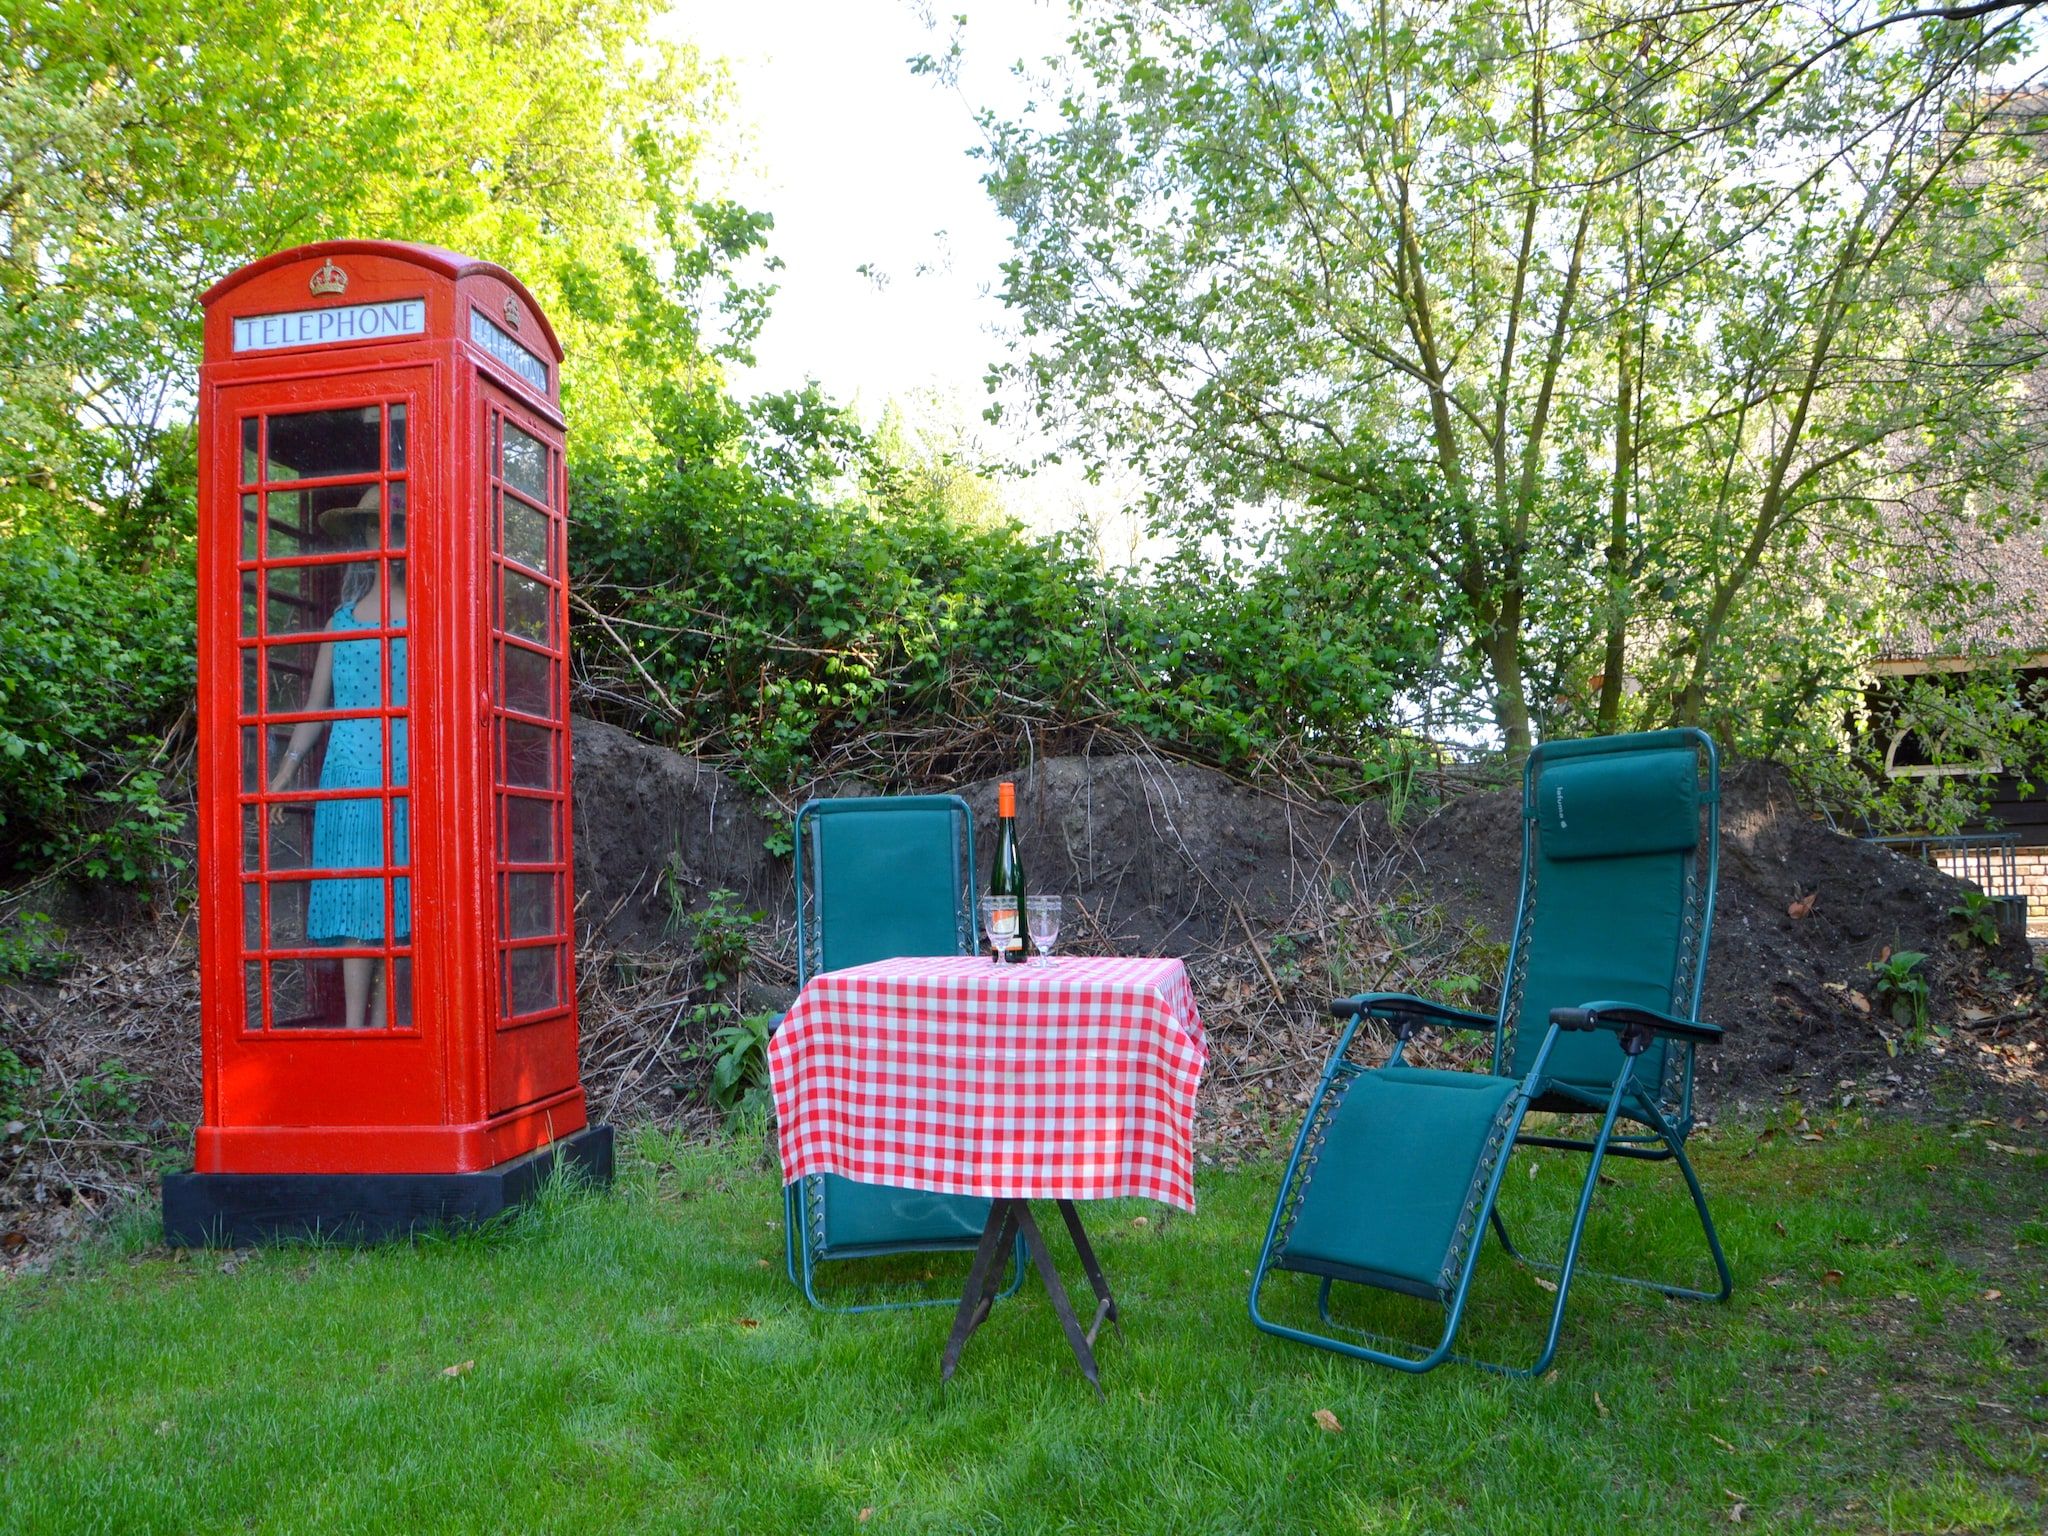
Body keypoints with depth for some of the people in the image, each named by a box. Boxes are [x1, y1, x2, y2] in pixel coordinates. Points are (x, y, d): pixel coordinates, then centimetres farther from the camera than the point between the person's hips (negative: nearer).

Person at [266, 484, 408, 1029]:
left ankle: (380, 1025, -1)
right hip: (349, 771, 3)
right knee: (354, 898, -1)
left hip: (408, 772, -3)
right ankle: (354, 1026, -1)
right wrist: (284, 773, 13)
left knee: (394, 900, -5)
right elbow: (316, 705, 18)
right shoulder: (343, 616, 17)